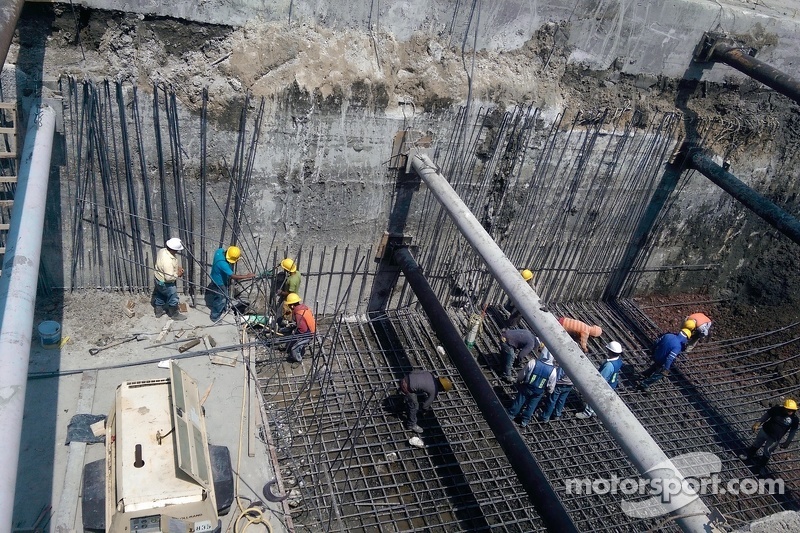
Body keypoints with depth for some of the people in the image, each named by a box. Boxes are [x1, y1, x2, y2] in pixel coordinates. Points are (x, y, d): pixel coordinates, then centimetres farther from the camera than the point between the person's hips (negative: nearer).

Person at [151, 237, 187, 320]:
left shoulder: (163, 250, -13)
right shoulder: (168, 261, -41)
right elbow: (169, 277, -36)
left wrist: (178, 267, -4)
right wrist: (178, 274, -20)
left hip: (159, 279, 9)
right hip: (165, 283, -9)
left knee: (160, 296, 28)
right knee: (173, 299, 15)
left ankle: (158, 312, 49)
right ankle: (174, 314, 37)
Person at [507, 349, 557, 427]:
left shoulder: (533, 362, -28)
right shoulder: (553, 370, -24)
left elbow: (521, 375, -14)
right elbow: (551, 386, -9)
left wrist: (518, 382, 7)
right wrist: (550, 391, 14)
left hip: (526, 388, -1)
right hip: (538, 392, 1)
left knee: (519, 401, 21)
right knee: (531, 406, 23)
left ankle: (511, 415, 40)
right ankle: (524, 420, 39)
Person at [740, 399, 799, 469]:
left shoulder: (794, 419, -20)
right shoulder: (777, 409, -19)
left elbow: (793, 431, -8)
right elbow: (766, 415, -5)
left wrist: (787, 442, -7)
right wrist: (758, 423, -13)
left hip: (774, 439, -2)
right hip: (764, 431, 2)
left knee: (767, 452, 11)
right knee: (756, 444, 23)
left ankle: (762, 466, 36)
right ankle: (748, 455, 48)